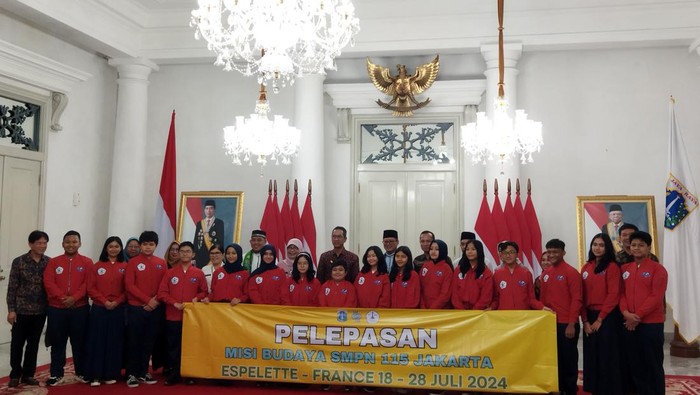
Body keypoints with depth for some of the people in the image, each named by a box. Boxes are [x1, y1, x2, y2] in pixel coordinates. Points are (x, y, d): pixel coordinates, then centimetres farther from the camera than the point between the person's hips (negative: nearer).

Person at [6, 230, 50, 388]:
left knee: (34, 343, 10)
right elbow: (12, 287, -5)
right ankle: (15, 375, 19)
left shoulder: (49, 262, 2)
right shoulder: (19, 262, -6)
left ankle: (28, 374, 22)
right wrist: (11, 309, -9)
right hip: (21, 310, -2)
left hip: (40, 311, 2)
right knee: (17, 343, 5)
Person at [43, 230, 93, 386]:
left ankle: (81, 372, 18)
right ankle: (56, 374, 17)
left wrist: (74, 297, -17)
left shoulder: (87, 262, 3)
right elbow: (48, 282, -3)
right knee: (57, 343, 7)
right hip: (56, 309, 1)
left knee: (79, 342, 6)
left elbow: (88, 284, -5)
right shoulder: (53, 262, 7)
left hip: (80, 308, -1)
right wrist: (62, 297, -16)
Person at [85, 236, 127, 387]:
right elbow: (91, 288, -1)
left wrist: (117, 302, -12)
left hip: (118, 309, 0)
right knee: (97, 341, 1)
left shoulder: (125, 267, 4)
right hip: (99, 309, 0)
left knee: (114, 342, 5)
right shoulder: (97, 266, 4)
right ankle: (95, 375, 7)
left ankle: (111, 374, 14)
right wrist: (104, 301, -12)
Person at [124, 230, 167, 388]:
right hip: (135, 308, -3)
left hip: (155, 309, 3)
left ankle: (143, 373, 19)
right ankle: (131, 374, 10)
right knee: (134, 342, 1)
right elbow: (129, 285, -9)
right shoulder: (132, 262, -2)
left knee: (149, 342, 9)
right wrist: (148, 300, -15)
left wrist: (156, 301, -9)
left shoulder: (162, 264, 7)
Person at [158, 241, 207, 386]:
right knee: (173, 347, 5)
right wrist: (175, 303, -12)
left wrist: (196, 298, -10)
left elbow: (204, 292, 10)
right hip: (173, 316, 1)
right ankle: (174, 374, 15)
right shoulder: (170, 273, 4)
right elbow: (162, 292, 0)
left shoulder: (199, 273, 3)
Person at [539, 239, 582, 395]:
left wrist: (572, 324, -16)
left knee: (569, 358, 4)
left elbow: (577, 299, -13)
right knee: (554, 358, 11)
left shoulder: (571, 272, -9)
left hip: (567, 325, -6)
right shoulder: (546, 274, 10)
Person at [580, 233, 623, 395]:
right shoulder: (586, 268, 10)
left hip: (607, 317, -5)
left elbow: (613, 295, -12)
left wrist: (600, 319, -12)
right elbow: (582, 295, 8)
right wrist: (585, 320, -1)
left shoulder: (612, 267, -6)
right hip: (589, 317, 5)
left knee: (607, 356, 1)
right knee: (591, 355, 10)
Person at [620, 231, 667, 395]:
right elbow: (621, 293, 8)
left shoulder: (658, 269, -5)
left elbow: (656, 297, -12)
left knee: (653, 365, 3)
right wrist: (626, 313, -9)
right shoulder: (625, 269, 11)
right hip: (629, 324, 5)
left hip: (651, 324, -5)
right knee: (635, 364, 11)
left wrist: (638, 316, -15)